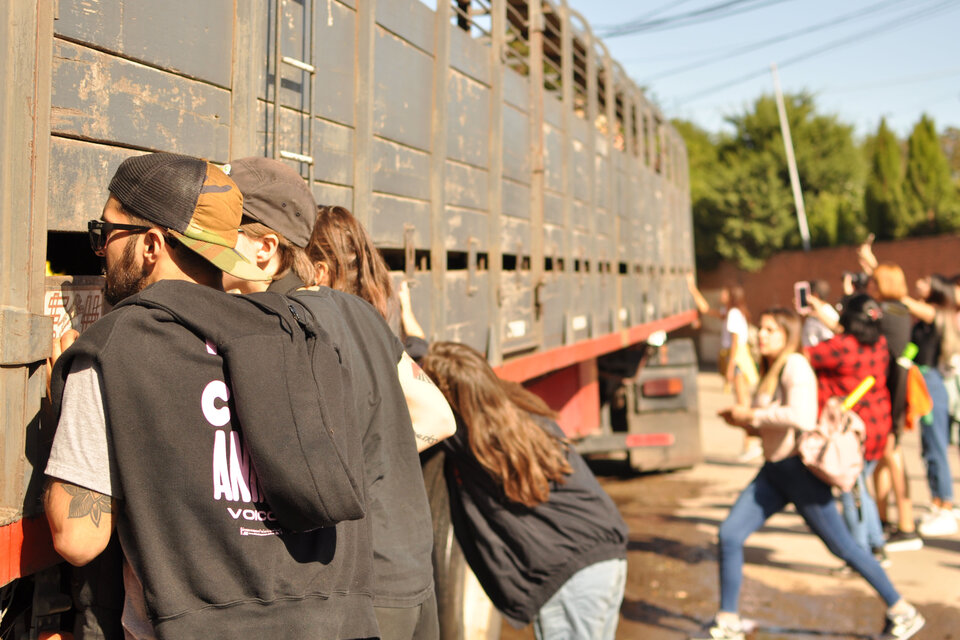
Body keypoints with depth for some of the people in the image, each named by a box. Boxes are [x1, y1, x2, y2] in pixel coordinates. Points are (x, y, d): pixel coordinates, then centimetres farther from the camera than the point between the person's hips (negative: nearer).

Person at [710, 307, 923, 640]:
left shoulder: (795, 365, -12)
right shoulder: (770, 371, 16)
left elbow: (799, 416, -28)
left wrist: (751, 414, -18)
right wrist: (741, 420, 6)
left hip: (800, 468, -8)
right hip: (773, 470, 9)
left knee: (842, 547, 1)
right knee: (729, 535, -2)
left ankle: (902, 612, 18)